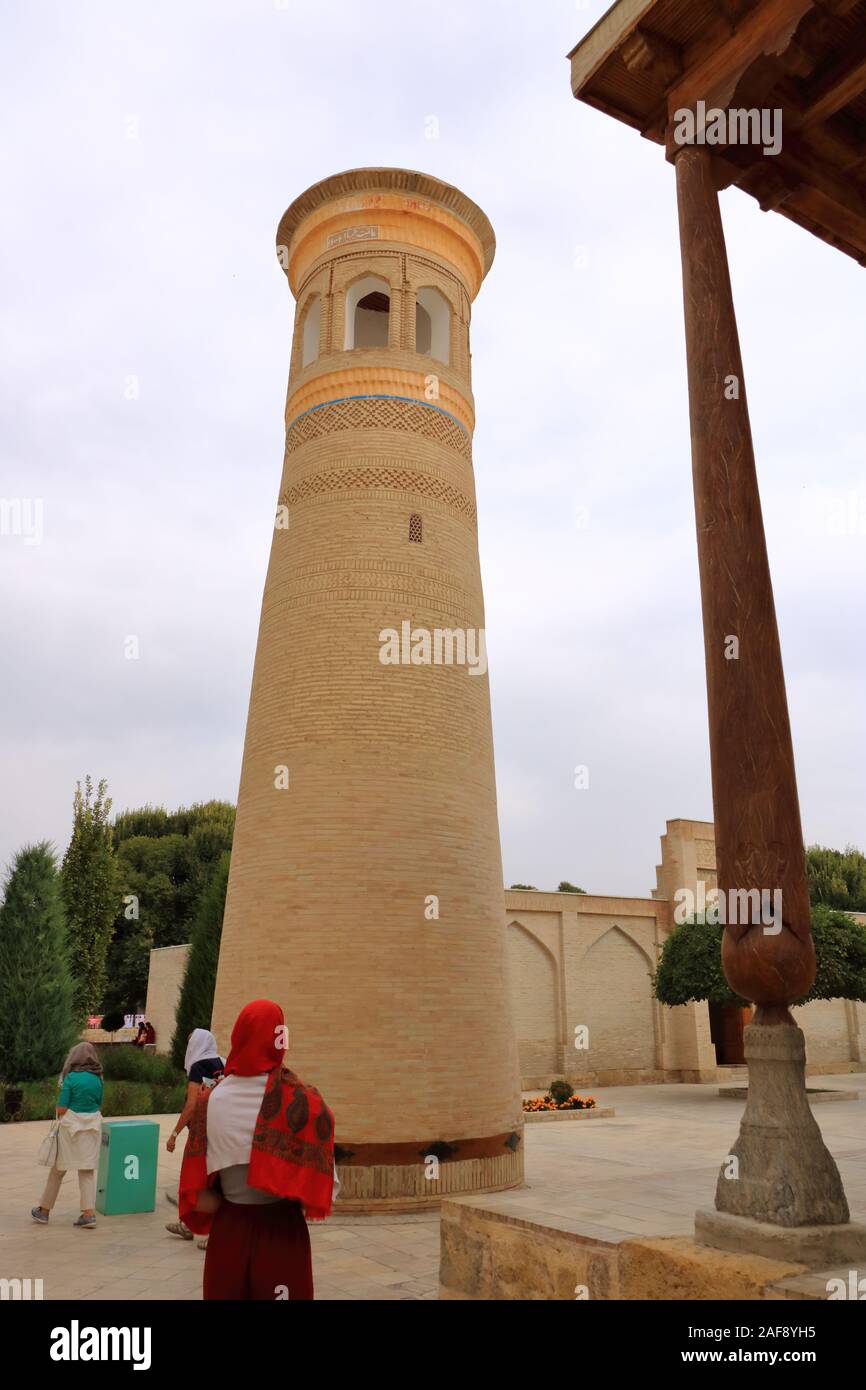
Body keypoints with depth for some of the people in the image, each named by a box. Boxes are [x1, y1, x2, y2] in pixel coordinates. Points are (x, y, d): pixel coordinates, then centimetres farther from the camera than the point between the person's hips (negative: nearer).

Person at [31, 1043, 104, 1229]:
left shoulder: (71, 1078, -11)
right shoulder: (97, 1079, 4)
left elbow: (61, 1109, -11)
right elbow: (99, 1107, 10)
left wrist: (58, 1111, 9)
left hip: (71, 1126, -4)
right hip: (92, 1127, 4)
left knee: (58, 1169, 12)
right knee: (88, 1171, 9)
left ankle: (44, 1211, 26)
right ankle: (89, 1213, 2)